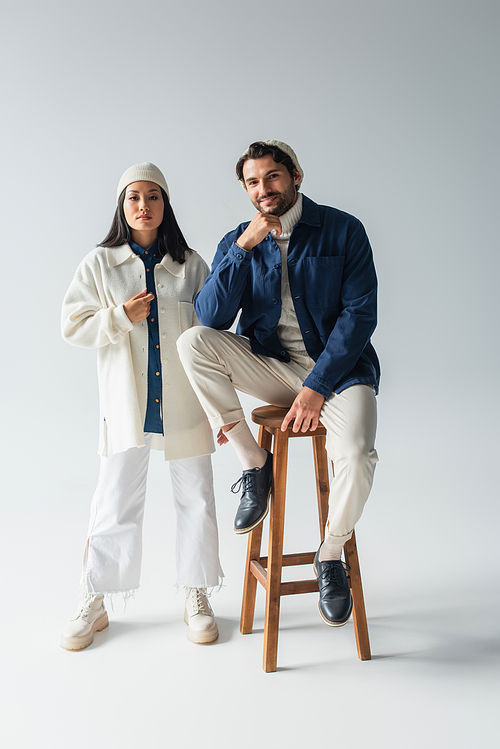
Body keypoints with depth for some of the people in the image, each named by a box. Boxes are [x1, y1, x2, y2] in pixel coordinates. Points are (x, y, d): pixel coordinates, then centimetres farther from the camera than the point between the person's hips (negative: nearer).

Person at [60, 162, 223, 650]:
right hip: (125, 403, -1)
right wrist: (122, 317, -13)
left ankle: (196, 596, 26)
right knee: (116, 502, 4)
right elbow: (73, 326, 2)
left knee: (195, 497, 8)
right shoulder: (99, 263, 4)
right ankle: (94, 603, 22)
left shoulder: (190, 264, 5)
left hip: (185, 403, 1)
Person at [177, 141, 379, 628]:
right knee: (193, 341, -22)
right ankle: (254, 463, -9)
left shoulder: (342, 231, -2)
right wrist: (242, 248, -18)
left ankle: (331, 555, 2)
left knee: (356, 454, -30)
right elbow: (212, 317, -7)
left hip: (337, 367, -2)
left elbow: (359, 314, -9)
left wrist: (316, 387, -17)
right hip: (271, 367, 3)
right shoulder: (238, 242, 5)